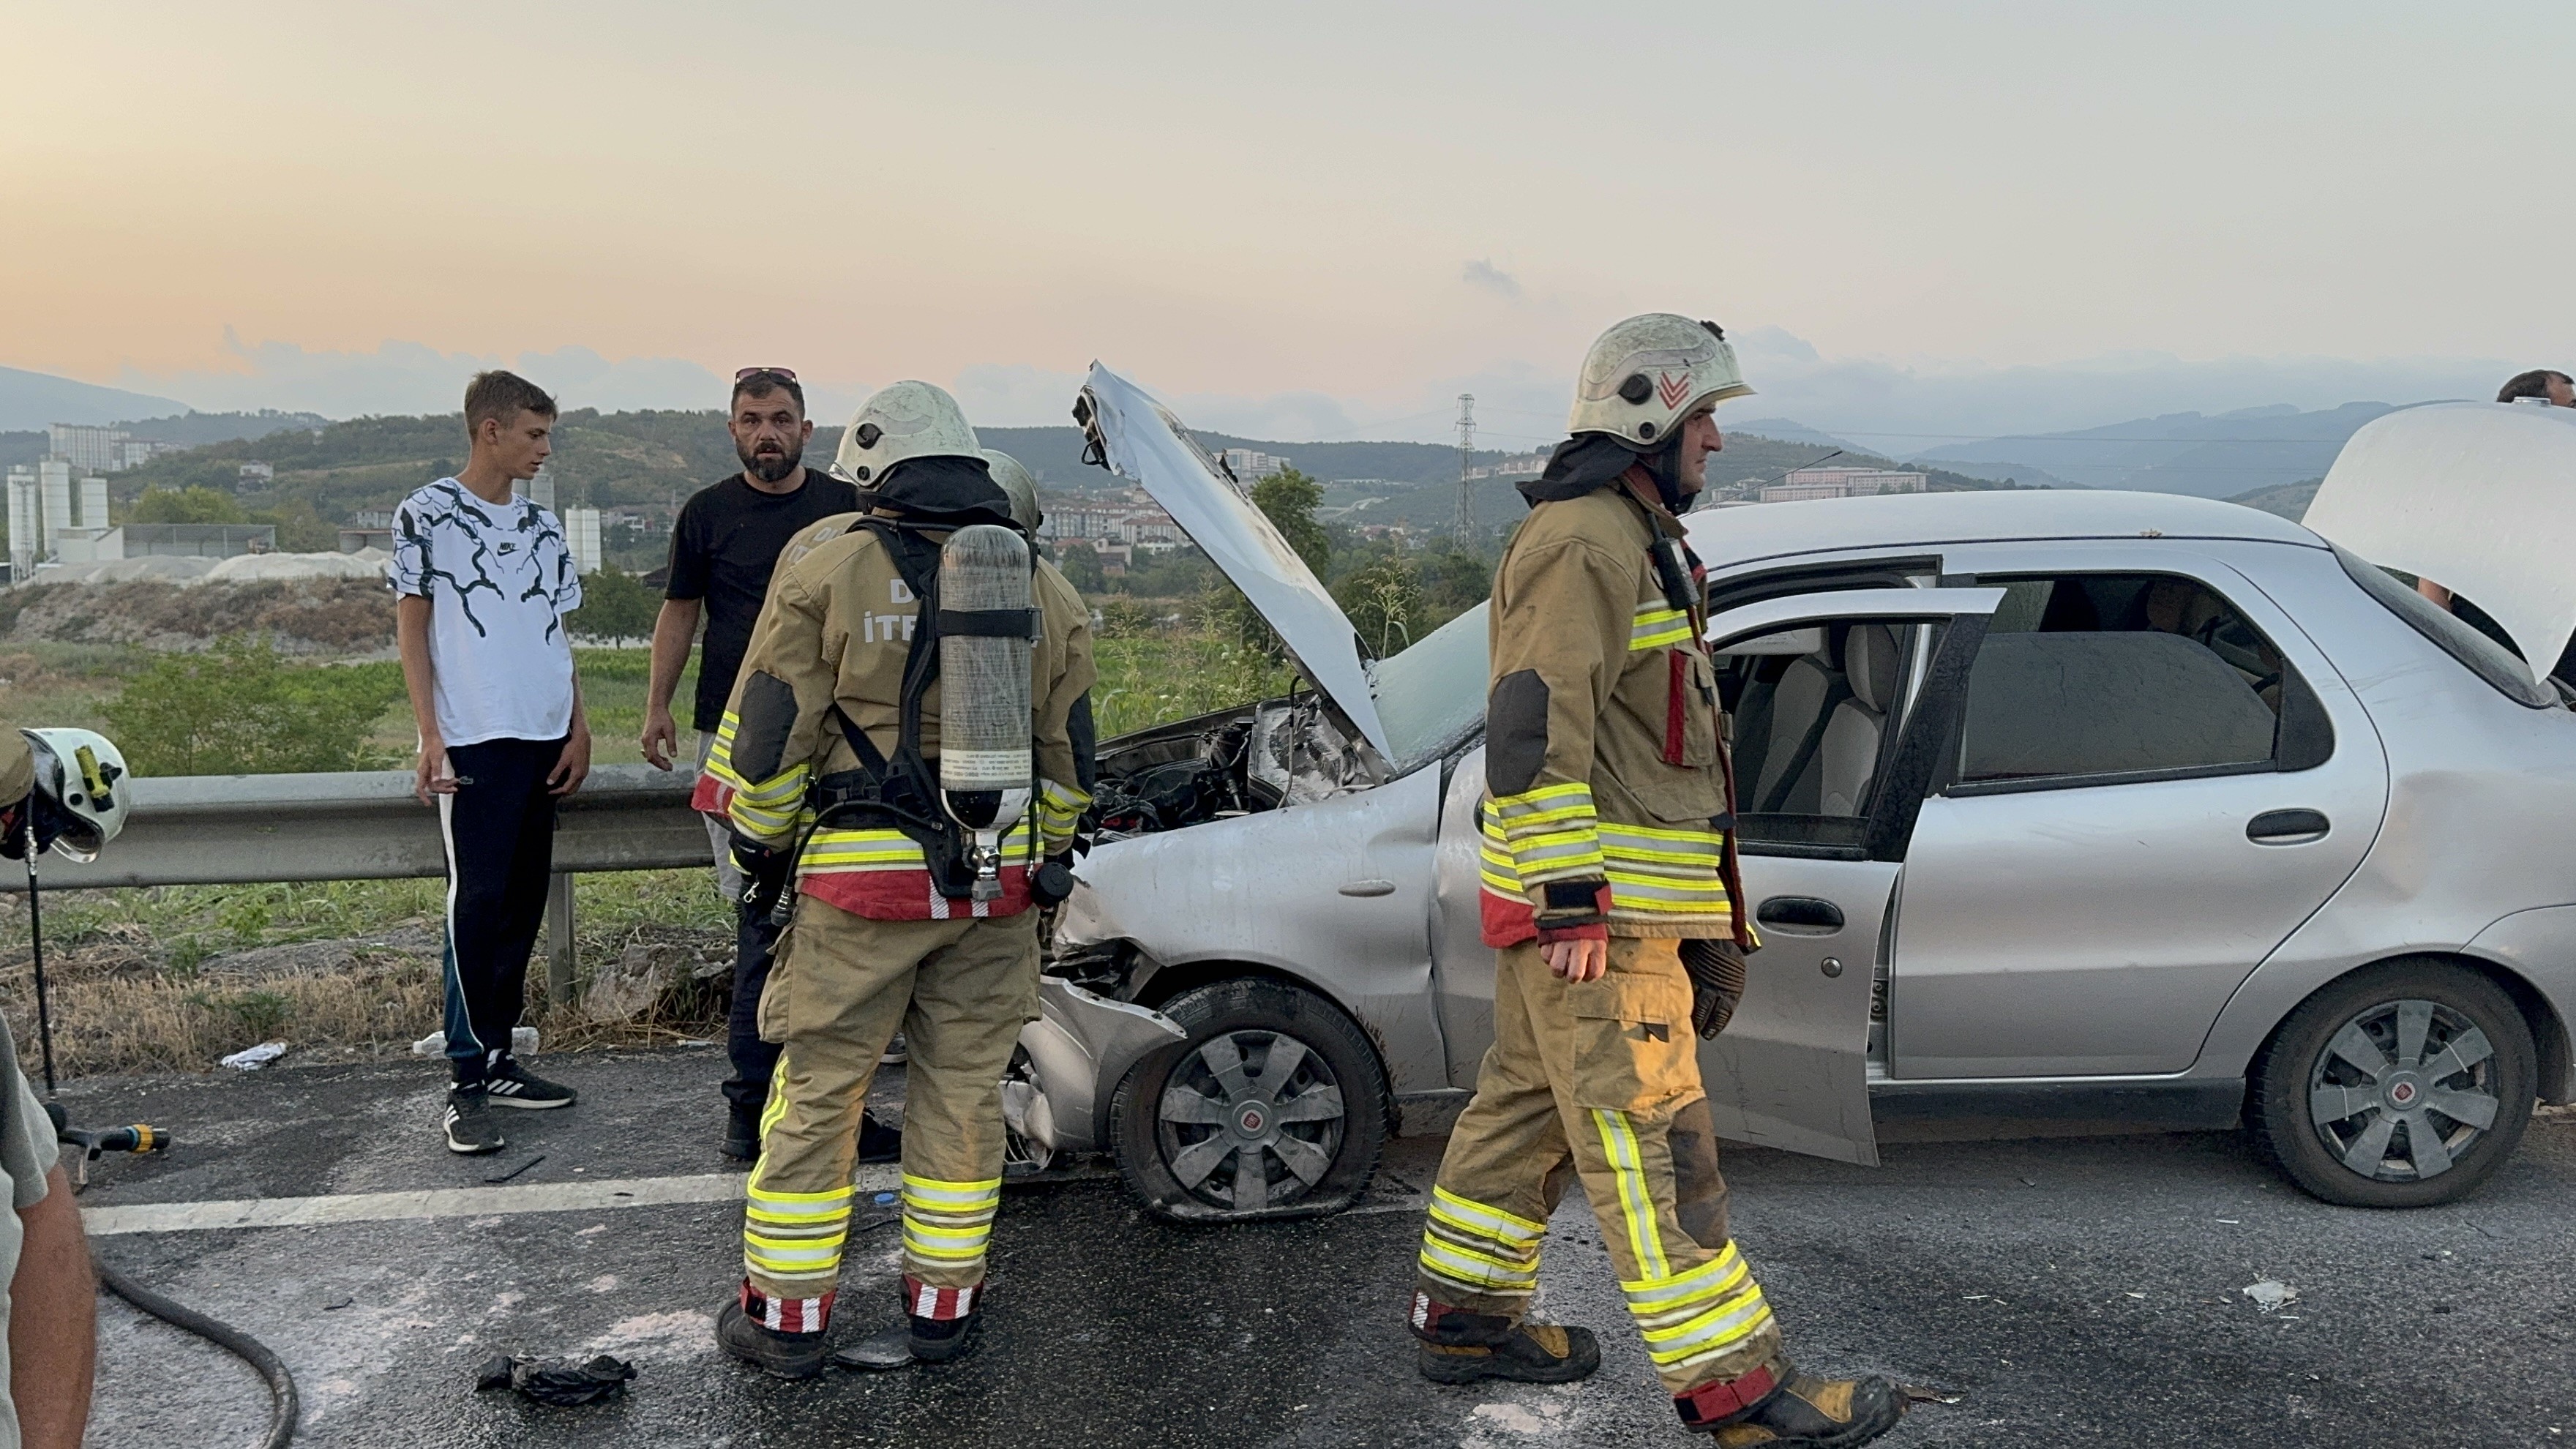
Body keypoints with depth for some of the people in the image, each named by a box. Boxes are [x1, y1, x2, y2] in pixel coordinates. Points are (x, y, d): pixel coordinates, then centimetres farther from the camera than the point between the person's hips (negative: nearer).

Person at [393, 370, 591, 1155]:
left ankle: (497, 1058, 18)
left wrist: (578, 727, 10)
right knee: (477, 902, -8)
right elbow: (411, 627, -2)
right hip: (473, 738, -6)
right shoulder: (428, 515, -1)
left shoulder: (541, 525, 15)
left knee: (524, 904, 9)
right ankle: (468, 1083, -4)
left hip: (544, 738, 6)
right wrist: (430, 736, -9)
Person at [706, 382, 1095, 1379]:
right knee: (964, 1091, 12)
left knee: (817, 1094, 6)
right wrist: (1043, 861, 25)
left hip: (866, 882, -4)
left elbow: (767, 731, -5)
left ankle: (785, 1319, 16)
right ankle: (942, 1308, 21)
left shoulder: (830, 561, -5)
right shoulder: (1038, 584, 10)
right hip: (996, 883, 4)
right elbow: (1068, 750, 14)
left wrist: (764, 843, 9)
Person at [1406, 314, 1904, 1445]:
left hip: (1590, 905, 11)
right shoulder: (1584, 540, -15)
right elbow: (1535, 729, -23)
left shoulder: (1629, 538, 21)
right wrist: (1572, 900, -25)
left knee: (1528, 1102, 17)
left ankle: (1465, 1316, 29)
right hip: (1596, 915, -11)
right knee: (1650, 1141, -6)